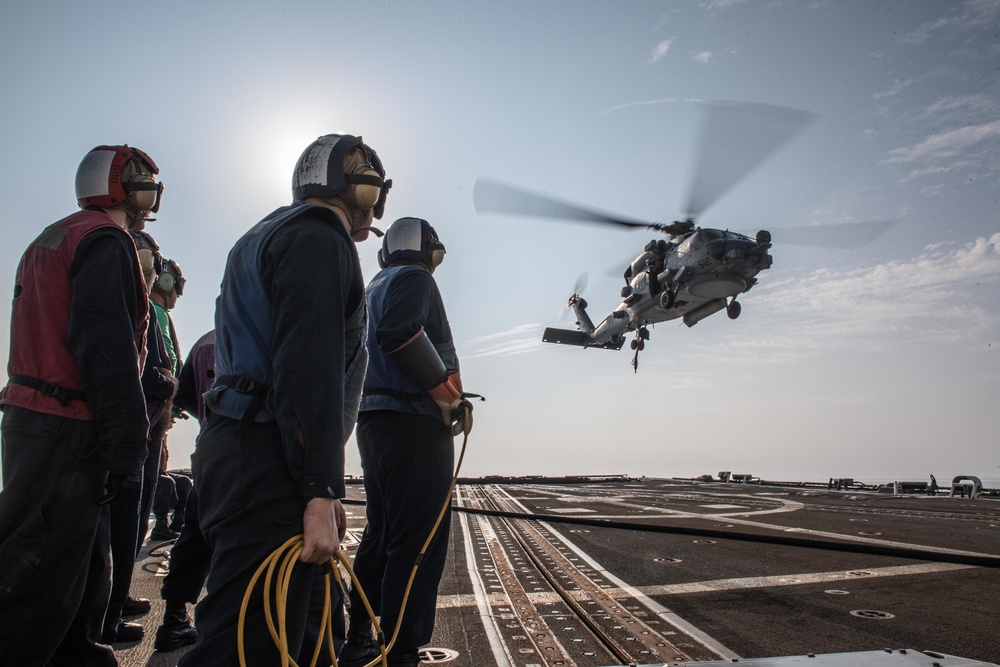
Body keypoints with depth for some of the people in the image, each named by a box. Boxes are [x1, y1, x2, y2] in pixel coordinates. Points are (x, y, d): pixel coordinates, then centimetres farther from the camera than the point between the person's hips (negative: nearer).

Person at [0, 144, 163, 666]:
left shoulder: (49, 241, 22)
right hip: (68, 432, -10)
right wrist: (127, 445, -21)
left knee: (83, 564, 18)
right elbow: (108, 349, -21)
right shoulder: (105, 241, -10)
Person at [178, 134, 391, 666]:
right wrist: (322, 493, -22)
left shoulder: (268, 237, 25)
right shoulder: (318, 238, -9)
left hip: (234, 448, 11)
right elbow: (310, 370, -21)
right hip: (268, 463, -11)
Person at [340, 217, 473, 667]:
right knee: (419, 544, -7)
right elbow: (400, 334, -23)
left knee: (381, 536, 17)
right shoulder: (414, 278, -3)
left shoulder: (375, 289, 24)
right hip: (413, 424, -10)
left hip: (372, 423, 10)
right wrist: (452, 397, -15)